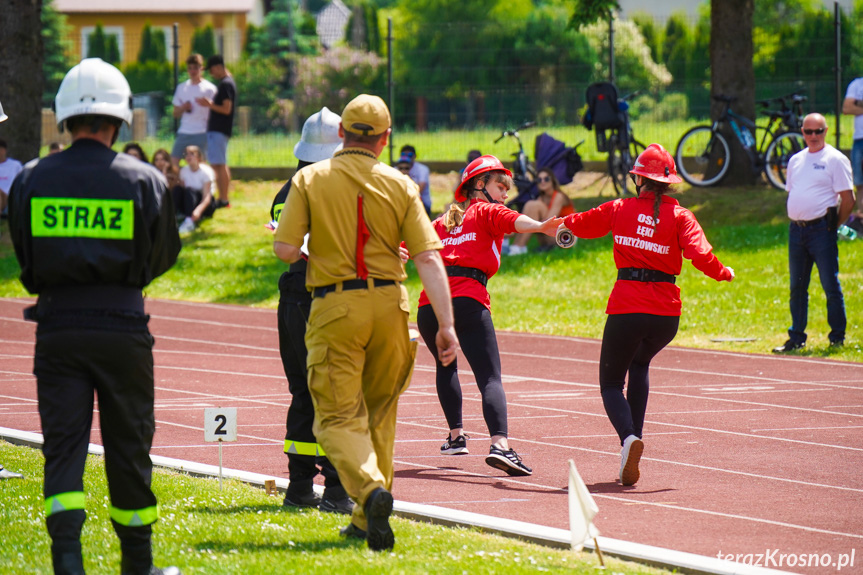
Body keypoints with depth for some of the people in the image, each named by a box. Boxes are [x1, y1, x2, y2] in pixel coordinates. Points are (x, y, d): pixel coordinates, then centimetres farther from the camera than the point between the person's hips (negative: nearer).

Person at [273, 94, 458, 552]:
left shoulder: (310, 180, -1)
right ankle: (367, 519, 21)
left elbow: (284, 249, -7)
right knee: (378, 411, 18)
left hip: (334, 308, -2)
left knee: (338, 417, 0)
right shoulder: (400, 186, 2)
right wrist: (446, 324, -4)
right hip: (388, 304, 2)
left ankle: (370, 489, -29)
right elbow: (428, 259, -4)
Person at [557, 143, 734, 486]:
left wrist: (563, 222, 42)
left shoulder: (620, 209, 4)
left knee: (611, 382, 12)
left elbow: (582, 224, 18)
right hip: (667, 313, 2)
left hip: (626, 309, -2)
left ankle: (628, 436, -20)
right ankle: (634, 437, 21)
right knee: (640, 363, 32)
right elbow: (700, 255, -12)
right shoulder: (679, 216, 1)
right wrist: (724, 274, 7)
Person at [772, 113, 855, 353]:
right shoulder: (796, 160, 15)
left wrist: (833, 225, -5)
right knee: (797, 287, 10)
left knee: (831, 286, -3)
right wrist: (795, 222, 11)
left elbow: (848, 199, -7)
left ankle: (837, 337, 4)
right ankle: (796, 337, 17)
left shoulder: (835, 159, -5)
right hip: (796, 229, 6)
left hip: (821, 228, -6)